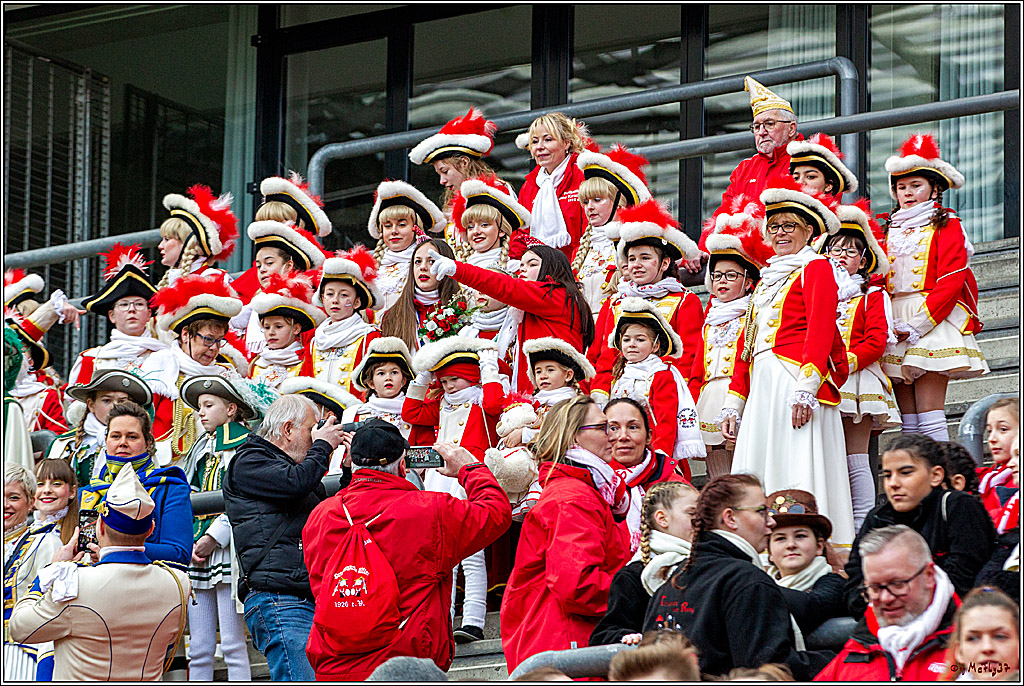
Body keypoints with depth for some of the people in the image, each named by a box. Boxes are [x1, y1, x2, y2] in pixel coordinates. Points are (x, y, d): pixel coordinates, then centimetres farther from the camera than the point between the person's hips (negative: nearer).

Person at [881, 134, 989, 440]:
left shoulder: (946, 225, 4)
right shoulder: (891, 229, 19)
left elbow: (950, 281, -7)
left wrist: (916, 326, -15)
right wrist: (891, 325, -2)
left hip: (934, 319, -5)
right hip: (895, 324, 5)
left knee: (929, 417, -13)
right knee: (909, 420, 1)